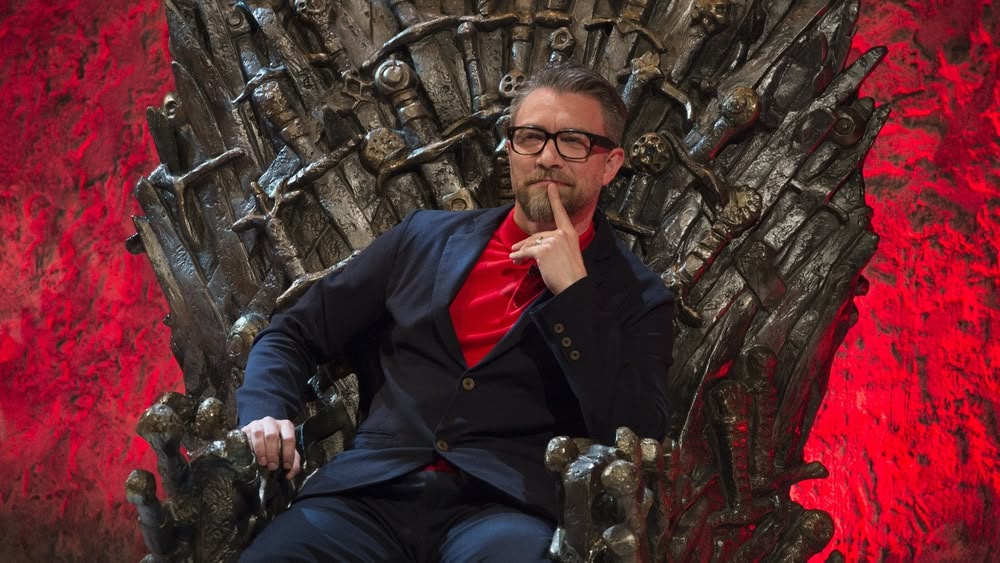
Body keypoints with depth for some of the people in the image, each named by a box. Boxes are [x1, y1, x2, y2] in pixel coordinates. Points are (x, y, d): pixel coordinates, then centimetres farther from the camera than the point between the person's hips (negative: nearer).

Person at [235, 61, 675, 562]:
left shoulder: (637, 296, 9)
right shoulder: (426, 237, 18)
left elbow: (637, 442, -5)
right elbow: (293, 335, 20)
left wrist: (573, 292, -6)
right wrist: (265, 414, -1)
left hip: (507, 509, -2)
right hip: (371, 491, 3)